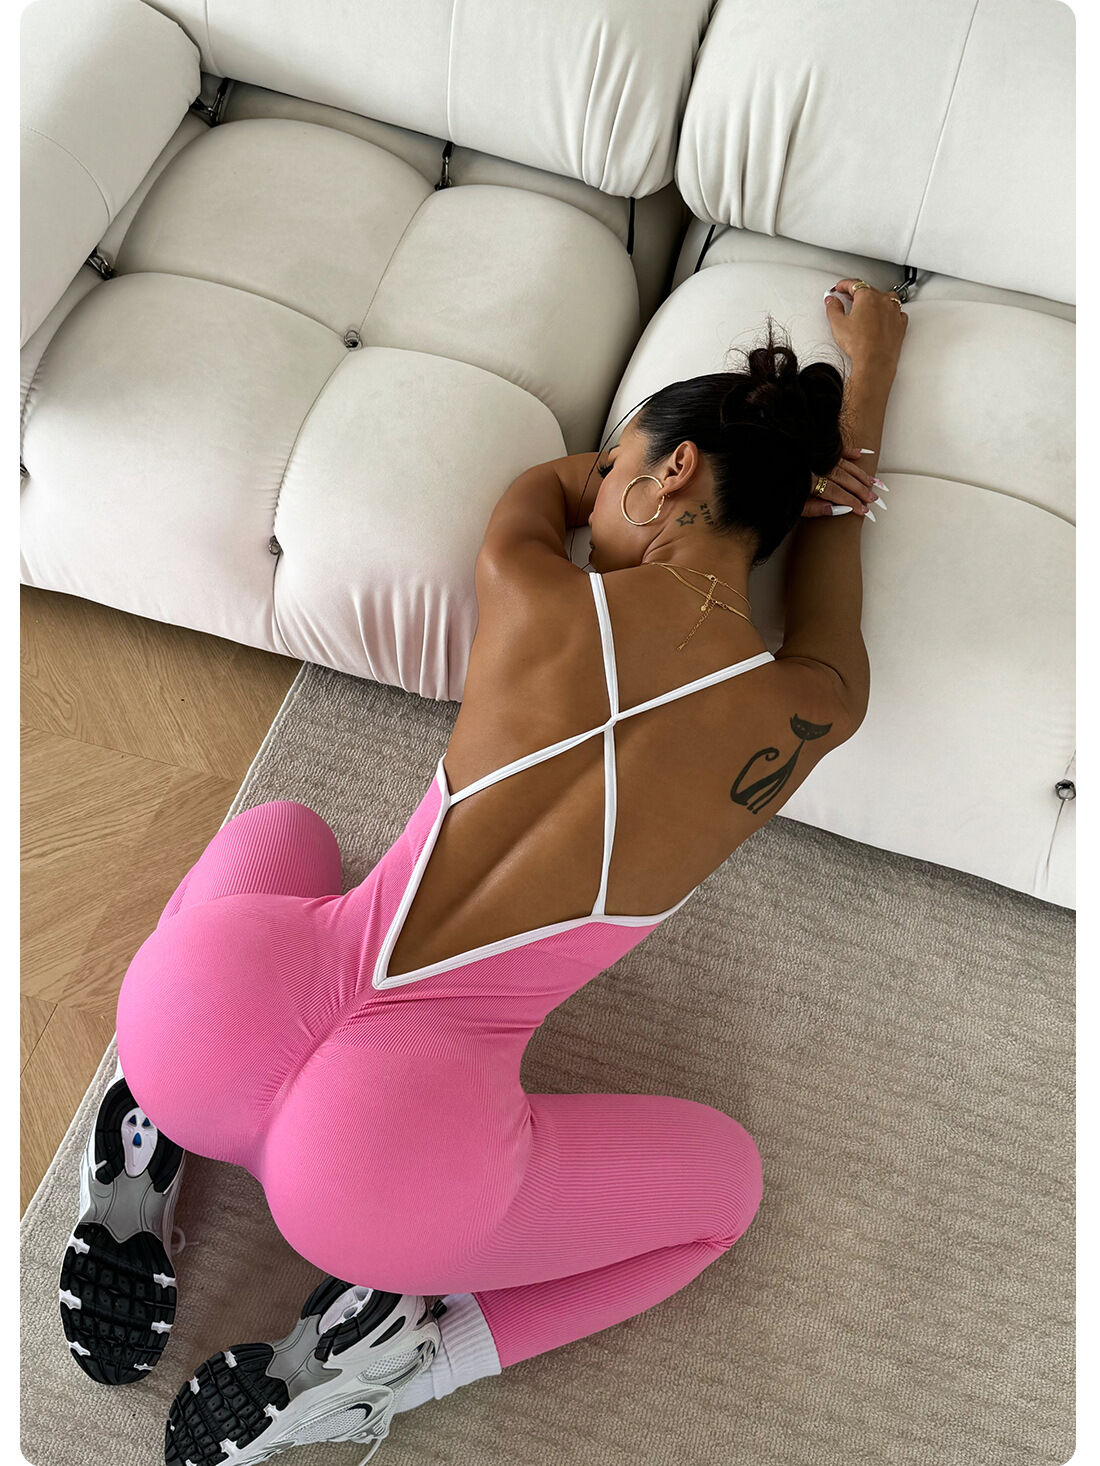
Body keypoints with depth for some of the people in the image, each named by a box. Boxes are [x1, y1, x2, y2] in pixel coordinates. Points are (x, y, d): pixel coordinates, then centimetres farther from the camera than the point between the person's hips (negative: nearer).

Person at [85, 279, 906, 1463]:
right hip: (396, 1163, -2)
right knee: (724, 1174, 26)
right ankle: (397, 1357, 9)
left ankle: (152, 1137, 19)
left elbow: (541, 486, 31)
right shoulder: (802, 718, 3)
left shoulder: (530, 593, 3)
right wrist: (865, 387, 40)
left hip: (197, 1004, 3)